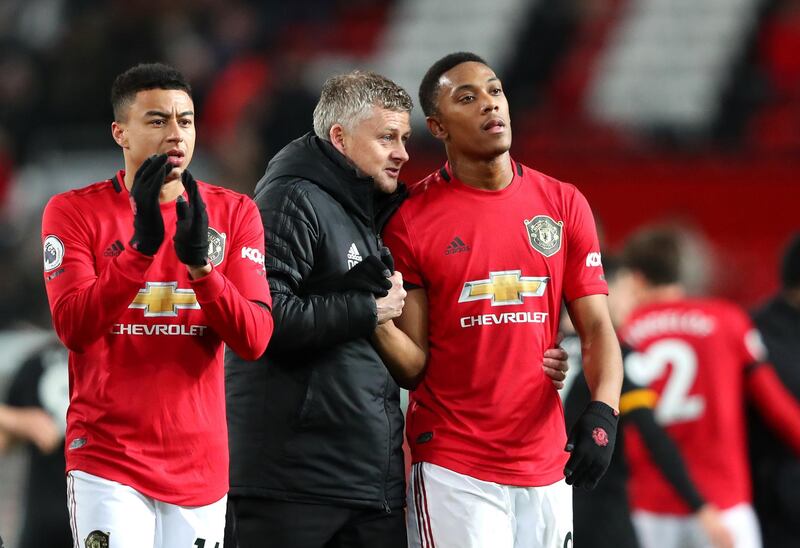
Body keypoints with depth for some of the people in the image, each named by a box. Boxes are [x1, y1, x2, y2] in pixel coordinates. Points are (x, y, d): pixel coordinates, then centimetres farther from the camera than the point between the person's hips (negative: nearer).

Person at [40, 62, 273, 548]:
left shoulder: (234, 214, 7)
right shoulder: (74, 212, 0)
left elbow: (253, 340, -4)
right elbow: (73, 327, -13)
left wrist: (200, 262, -19)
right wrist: (141, 245, -23)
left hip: (200, 466, 3)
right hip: (108, 459, -3)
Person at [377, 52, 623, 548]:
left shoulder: (564, 205, 7)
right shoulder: (412, 221, -2)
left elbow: (596, 326, 5)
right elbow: (415, 366, 0)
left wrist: (603, 412, -12)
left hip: (545, 467, 3)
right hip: (454, 471, -3)